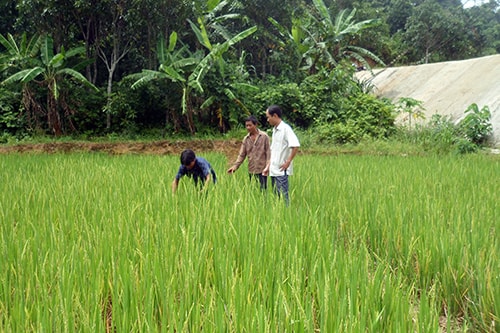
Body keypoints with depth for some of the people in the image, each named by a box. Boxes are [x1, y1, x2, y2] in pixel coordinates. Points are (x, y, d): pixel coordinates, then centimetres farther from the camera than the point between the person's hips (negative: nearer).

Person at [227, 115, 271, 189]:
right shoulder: (246, 139, 8)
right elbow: (242, 155, 7)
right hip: (251, 171, 4)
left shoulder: (264, 136, -2)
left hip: (262, 170, -4)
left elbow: (268, 152, -3)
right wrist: (235, 166, -6)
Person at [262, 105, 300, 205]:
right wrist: (268, 166, 17)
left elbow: (295, 146, -22)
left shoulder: (285, 128, -12)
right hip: (273, 170, 8)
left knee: (283, 197, -5)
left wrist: (288, 162, -16)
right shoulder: (274, 130, 15)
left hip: (282, 170, -8)